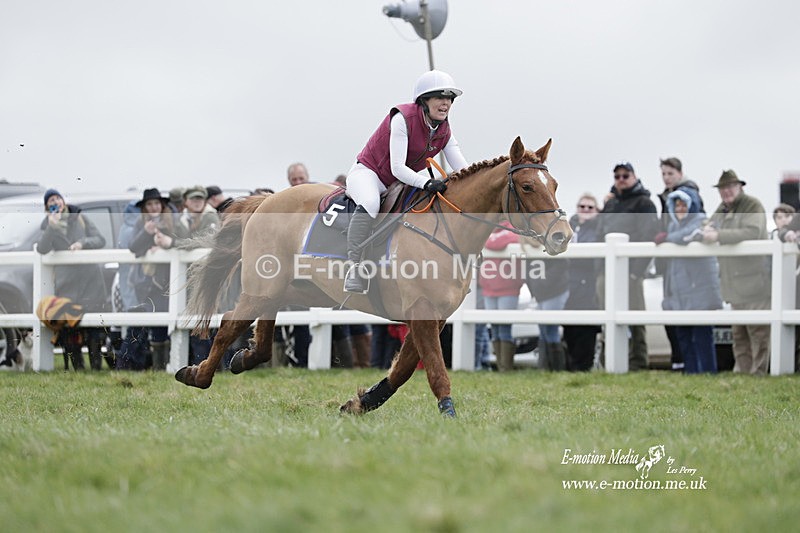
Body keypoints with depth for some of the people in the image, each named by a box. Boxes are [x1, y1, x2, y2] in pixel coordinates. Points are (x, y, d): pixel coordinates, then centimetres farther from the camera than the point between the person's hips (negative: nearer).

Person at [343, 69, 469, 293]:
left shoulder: (444, 132, -1)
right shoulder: (403, 118, -23)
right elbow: (397, 168, -28)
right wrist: (427, 183, -43)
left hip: (400, 182, 8)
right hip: (368, 172, -8)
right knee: (369, 203, -40)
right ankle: (355, 266, -38)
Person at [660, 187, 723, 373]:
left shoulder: (701, 221, -3)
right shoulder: (673, 225, 21)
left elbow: (693, 234, -26)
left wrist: (668, 238, -14)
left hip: (699, 290, -8)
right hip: (679, 292, 8)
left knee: (702, 335, -8)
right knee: (683, 335, 10)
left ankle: (708, 370, -6)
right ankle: (690, 370, 16)